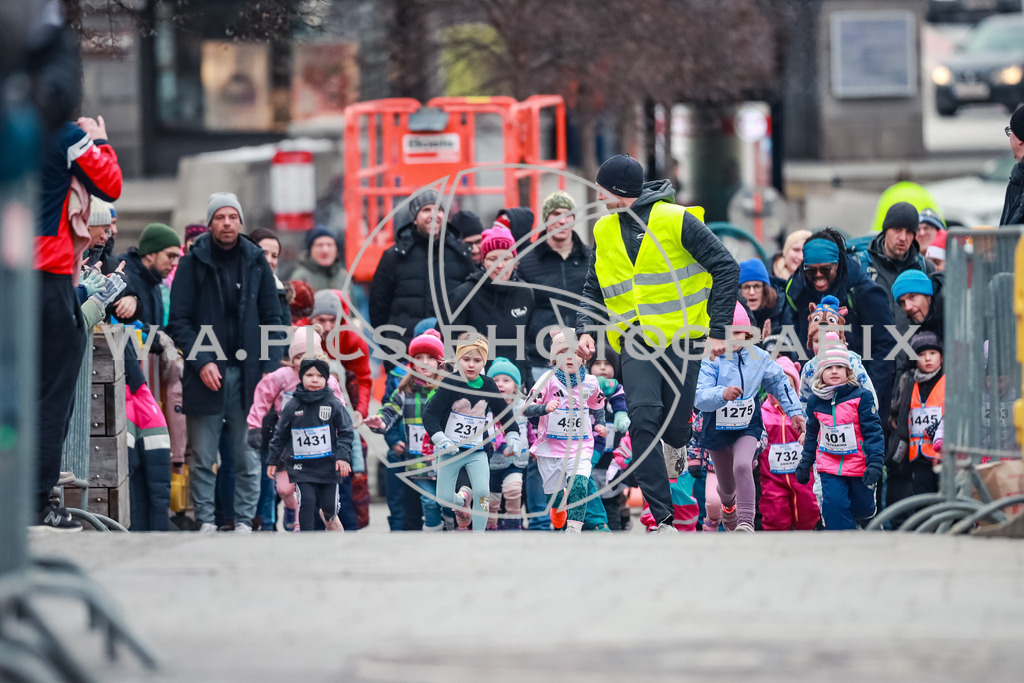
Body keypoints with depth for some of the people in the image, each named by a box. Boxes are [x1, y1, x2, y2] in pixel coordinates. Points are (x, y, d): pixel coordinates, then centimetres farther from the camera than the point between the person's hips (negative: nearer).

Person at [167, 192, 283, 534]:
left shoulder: (256, 262, 9)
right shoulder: (193, 263, 1)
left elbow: (272, 319, 11)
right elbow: (179, 319, -1)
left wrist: (270, 367, 1)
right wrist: (201, 362, -12)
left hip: (248, 373, 2)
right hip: (206, 375, -2)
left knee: (248, 457, 3)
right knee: (203, 459, 1)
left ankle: (244, 521, 8)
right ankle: (206, 521, 6)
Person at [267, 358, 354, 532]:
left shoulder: (334, 404, -3)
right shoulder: (292, 406, 0)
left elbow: (346, 432, -1)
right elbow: (280, 435, 9)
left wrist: (343, 456, -14)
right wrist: (273, 461, 9)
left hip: (328, 465, 0)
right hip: (302, 467, 0)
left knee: (329, 504, 7)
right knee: (306, 502, -11)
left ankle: (329, 517, 45)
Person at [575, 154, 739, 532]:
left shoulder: (676, 220, -7)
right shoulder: (605, 231, 9)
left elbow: (726, 269, -4)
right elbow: (594, 287, 20)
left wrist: (718, 330, -9)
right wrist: (585, 328, 2)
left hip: (681, 338, -3)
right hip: (635, 342, 3)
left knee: (674, 427, -3)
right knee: (642, 419, -16)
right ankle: (663, 519, -17)